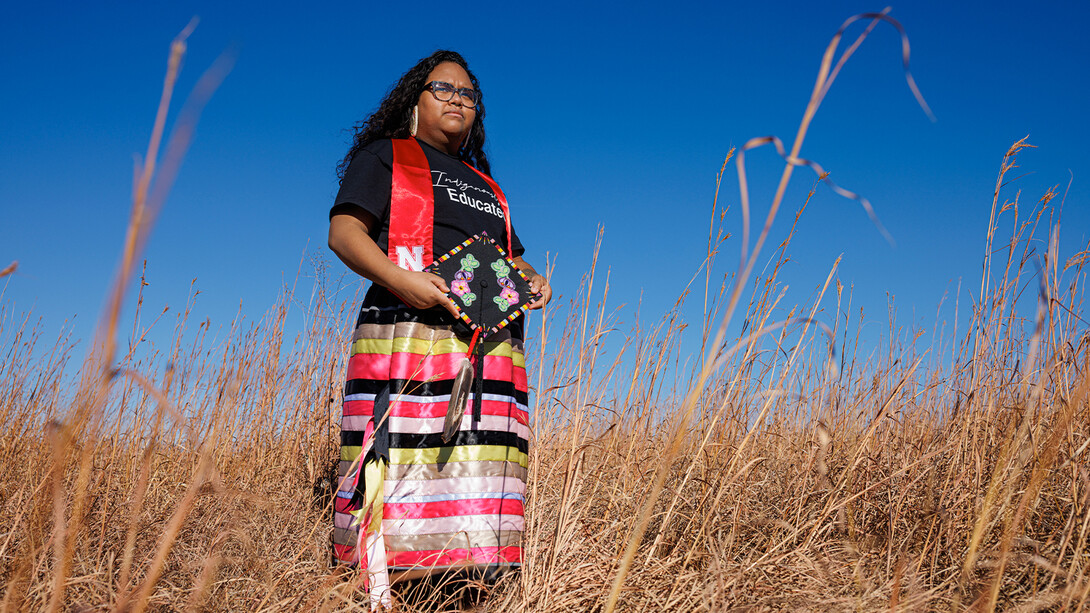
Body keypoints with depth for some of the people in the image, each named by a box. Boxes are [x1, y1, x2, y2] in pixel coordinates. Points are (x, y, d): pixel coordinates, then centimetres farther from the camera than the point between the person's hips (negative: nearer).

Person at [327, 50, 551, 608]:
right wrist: (399, 279, -18)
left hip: (490, 345, 6)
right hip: (409, 336, -5)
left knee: (475, 475, -2)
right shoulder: (387, 156, 12)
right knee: (399, 469, -14)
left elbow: (512, 259, 32)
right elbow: (343, 232, 0)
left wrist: (533, 282, 8)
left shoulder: (483, 184, 31)